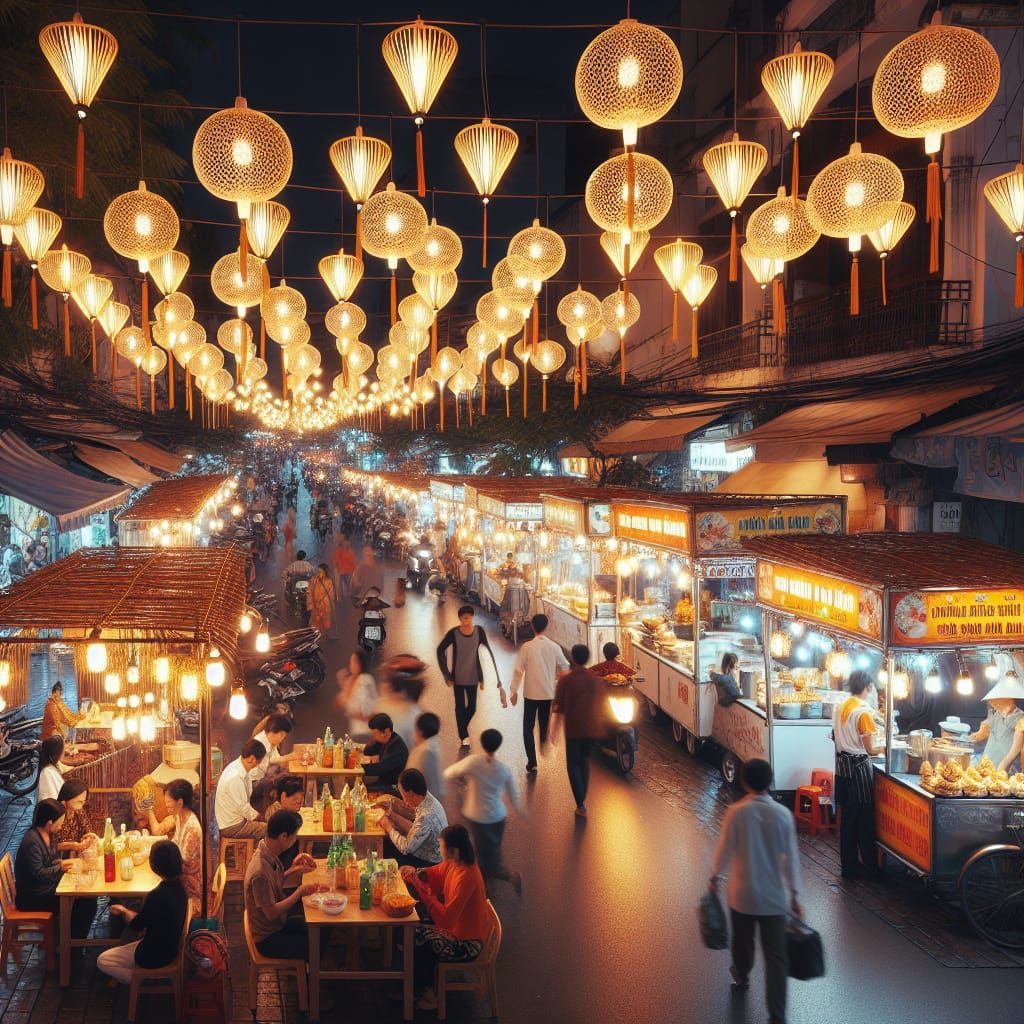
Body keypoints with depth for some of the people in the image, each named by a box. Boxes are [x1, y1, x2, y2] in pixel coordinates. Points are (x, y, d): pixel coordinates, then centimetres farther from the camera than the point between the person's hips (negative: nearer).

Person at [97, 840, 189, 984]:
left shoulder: (157, 895, -32)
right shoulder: (179, 887, -5)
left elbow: (136, 925, -13)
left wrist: (124, 911, 5)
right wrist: (126, 912, 11)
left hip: (155, 955, -9)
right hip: (169, 947, 9)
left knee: (102, 961, 5)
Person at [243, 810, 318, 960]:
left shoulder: (269, 853, -5)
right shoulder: (260, 871, -32)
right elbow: (271, 913, -26)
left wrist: (293, 870, -4)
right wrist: (300, 892, -19)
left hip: (278, 924, 9)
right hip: (267, 939, -9)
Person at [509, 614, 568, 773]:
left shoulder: (527, 647, -11)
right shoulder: (554, 647, -5)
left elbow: (518, 670, -11)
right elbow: (565, 667, 7)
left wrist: (514, 691, -1)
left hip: (531, 693, -2)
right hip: (549, 693, 2)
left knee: (528, 728, 5)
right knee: (544, 726, 20)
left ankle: (532, 762, -2)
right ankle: (545, 756, 26)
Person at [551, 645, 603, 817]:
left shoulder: (566, 680, -11)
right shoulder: (596, 680, 0)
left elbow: (558, 707, -8)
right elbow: (601, 704, 9)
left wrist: (554, 730, 3)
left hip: (573, 728, -3)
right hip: (591, 728, 3)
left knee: (573, 765, 5)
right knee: (585, 762, 21)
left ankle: (581, 805, -5)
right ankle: (582, 799, 24)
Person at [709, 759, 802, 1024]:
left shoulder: (736, 812, -13)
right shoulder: (783, 814, -9)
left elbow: (725, 849, -4)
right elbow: (791, 857, -5)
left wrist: (714, 877, 14)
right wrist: (794, 894, 4)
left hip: (742, 892, 0)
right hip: (773, 895, 0)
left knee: (742, 940, 26)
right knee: (775, 955, 2)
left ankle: (742, 977, 53)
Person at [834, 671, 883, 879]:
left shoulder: (842, 707, 4)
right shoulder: (864, 712, -18)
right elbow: (870, 750, -15)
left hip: (842, 764, 7)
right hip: (859, 766, -7)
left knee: (848, 817, 13)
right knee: (865, 818, 4)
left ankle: (849, 865, 19)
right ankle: (870, 867, 13)